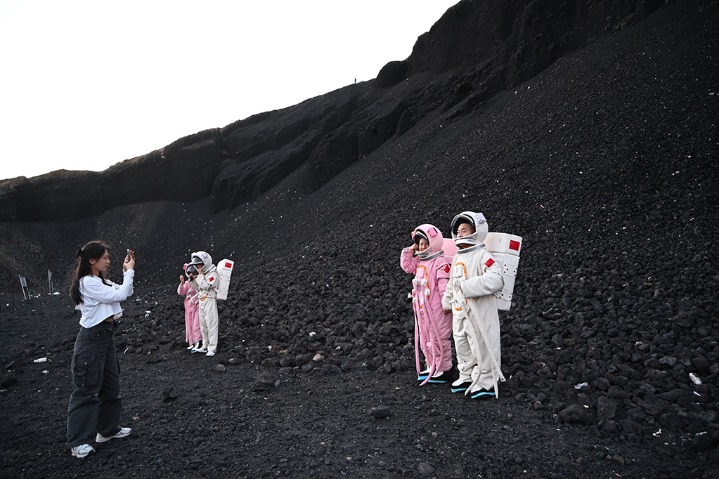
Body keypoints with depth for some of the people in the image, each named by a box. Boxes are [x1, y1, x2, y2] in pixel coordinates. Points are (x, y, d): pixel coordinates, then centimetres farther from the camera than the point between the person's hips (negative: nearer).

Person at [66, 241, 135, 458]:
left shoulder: (102, 281, 12)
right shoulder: (87, 282, -17)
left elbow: (126, 293, 17)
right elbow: (119, 296, -20)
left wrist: (126, 272, 7)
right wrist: (129, 272, -10)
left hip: (106, 335, 10)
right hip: (92, 337, -10)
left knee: (111, 385, 16)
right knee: (86, 389, -3)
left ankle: (107, 429, 28)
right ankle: (78, 441, 6)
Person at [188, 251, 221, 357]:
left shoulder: (213, 274, -9)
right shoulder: (201, 274, 16)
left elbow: (206, 286, -20)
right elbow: (196, 287, 20)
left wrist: (200, 275, -13)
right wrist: (192, 279, 4)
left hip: (210, 300, -8)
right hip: (201, 301, 8)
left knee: (211, 324, -8)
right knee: (203, 325, 12)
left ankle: (212, 348, -8)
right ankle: (205, 346, 21)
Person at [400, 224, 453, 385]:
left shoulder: (441, 262, -17)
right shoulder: (419, 261, 11)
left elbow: (445, 285, -20)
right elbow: (406, 266, 17)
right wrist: (410, 250, 7)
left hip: (437, 308, -9)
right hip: (422, 308, 9)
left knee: (439, 338, 0)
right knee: (425, 339, 16)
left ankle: (444, 369, 11)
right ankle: (432, 367, 28)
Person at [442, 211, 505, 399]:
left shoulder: (482, 256, -16)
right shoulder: (457, 258, 12)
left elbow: (496, 279, -30)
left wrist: (468, 286, -30)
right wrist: (447, 302, 29)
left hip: (479, 313, -9)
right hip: (459, 313, 9)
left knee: (482, 347, 2)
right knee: (462, 347, 19)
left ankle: (487, 383, 15)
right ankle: (467, 377, 35)